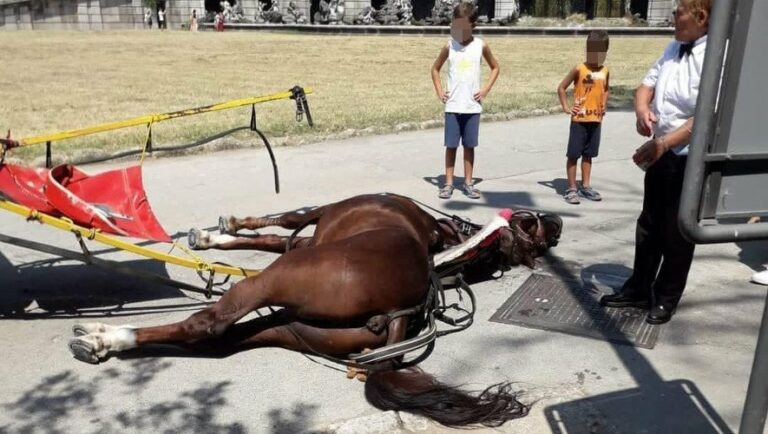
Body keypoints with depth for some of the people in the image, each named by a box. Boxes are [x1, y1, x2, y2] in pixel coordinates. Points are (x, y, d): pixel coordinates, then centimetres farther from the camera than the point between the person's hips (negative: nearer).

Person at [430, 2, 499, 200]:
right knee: (451, 145, 3)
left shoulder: (481, 46, -1)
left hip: (473, 106, 0)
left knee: (469, 146, 6)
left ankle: (468, 183, 16)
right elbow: (435, 69, 14)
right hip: (453, 106, 0)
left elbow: (495, 68, 12)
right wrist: (439, 91, 2)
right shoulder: (449, 46, 0)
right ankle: (448, 183, 11)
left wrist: (486, 89, 0)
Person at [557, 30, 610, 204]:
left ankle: (586, 187, 22)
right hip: (579, 119, -5)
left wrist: (604, 105, 9)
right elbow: (561, 88, -3)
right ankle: (571, 189, 5)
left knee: (588, 154, 13)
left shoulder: (605, 71, 5)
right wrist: (566, 107, -8)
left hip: (595, 120, 5)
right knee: (573, 154, -1)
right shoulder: (579, 69, -9)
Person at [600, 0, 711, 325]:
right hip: (660, 153, 7)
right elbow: (647, 84, 12)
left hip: (693, 159, -7)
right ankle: (639, 289, 30)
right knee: (649, 225, 15)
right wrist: (642, 110, -10)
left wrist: (663, 143, -26)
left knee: (677, 232, 7)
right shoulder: (675, 48, 7)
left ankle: (666, 298, 24)